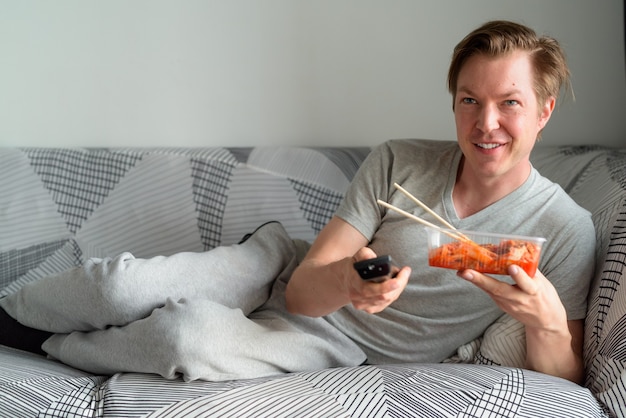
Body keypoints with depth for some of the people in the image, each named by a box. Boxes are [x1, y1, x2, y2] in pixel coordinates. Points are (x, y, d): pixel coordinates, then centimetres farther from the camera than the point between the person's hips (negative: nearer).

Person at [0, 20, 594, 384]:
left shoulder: (565, 229, -13)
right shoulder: (397, 164, -9)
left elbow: (561, 380, -8)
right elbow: (303, 290, -10)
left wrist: (548, 321, -31)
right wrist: (346, 280, -35)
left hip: (342, 349, -2)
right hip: (284, 274, 2)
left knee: (188, 333, -32)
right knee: (121, 285, -24)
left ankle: (52, 347, -1)